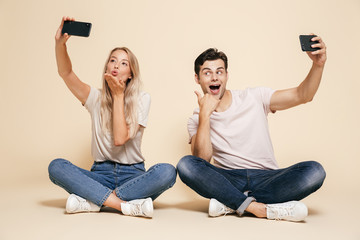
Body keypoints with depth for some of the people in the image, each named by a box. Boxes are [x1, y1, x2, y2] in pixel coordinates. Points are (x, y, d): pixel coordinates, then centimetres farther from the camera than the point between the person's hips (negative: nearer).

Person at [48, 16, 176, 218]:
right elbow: (65, 72, -8)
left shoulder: (142, 99, -2)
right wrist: (60, 43, -25)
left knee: (167, 171, -32)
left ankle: (91, 199, -27)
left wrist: (119, 95, -11)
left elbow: (120, 139, -14)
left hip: (132, 174, -1)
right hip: (101, 174, 2)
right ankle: (127, 205, -29)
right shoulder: (96, 98, 7)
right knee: (56, 166, -24)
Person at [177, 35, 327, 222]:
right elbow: (202, 160, -11)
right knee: (185, 165, -28)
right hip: (228, 181, -1)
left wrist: (318, 64, -16)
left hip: (267, 178, 1)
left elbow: (302, 96, 0)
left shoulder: (254, 98, 7)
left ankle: (231, 203, -25)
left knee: (314, 171, -26)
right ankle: (260, 208, -30)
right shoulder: (196, 120, 5)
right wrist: (205, 114, -17)